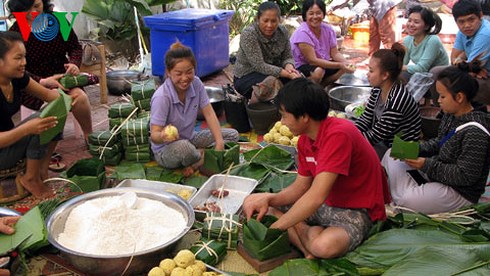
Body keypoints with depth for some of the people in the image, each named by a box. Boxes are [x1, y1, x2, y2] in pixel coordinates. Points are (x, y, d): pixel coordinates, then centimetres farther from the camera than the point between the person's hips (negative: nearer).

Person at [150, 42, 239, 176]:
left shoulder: (196, 84, -11)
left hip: (189, 138, 7)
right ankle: (205, 159, -5)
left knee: (232, 135, -2)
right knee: (184, 147, -41)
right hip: (166, 150, -6)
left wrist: (219, 142, -20)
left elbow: (209, 113, -8)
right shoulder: (161, 97, -27)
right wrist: (163, 136, -51)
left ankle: (196, 163, -15)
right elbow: (154, 135, -26)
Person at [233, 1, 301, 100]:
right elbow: (260, 66, -27)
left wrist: (289, 67, -25)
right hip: (246, 77, -5)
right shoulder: (248, 34, -22)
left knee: (299, 79, -20)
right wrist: (288, 74, -33)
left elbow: (288, 57, 0)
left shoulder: (283, 31, -6)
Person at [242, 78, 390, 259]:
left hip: (357, 211, -9)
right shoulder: (305, 139, 2)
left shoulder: (338, 135, -26)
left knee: (325, 245, -43)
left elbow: (316, 197, -31)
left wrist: (274, 229, -24)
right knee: (252, 203, 1)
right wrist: (269, 199, -14)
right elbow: (301, 186, 5)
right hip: (325, 203, 9)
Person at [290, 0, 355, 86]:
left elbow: (335, 53, -2)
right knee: (318, 71, -35)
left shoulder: (328, 29, -4)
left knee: (345, 67, -8)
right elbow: (313, 60, -27)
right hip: (300, 69, -7)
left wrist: (347, 63, -23)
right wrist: (339, 65, -31)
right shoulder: (302, 33, -23)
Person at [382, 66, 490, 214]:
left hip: (460, 192, -9)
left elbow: (466, 176, -26)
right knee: (392, 155, 8)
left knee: (406, 200, -30)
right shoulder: (450, 116, -1)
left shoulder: (475, 133, -28)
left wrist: (427, 165, -25)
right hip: (438, 171, 10)